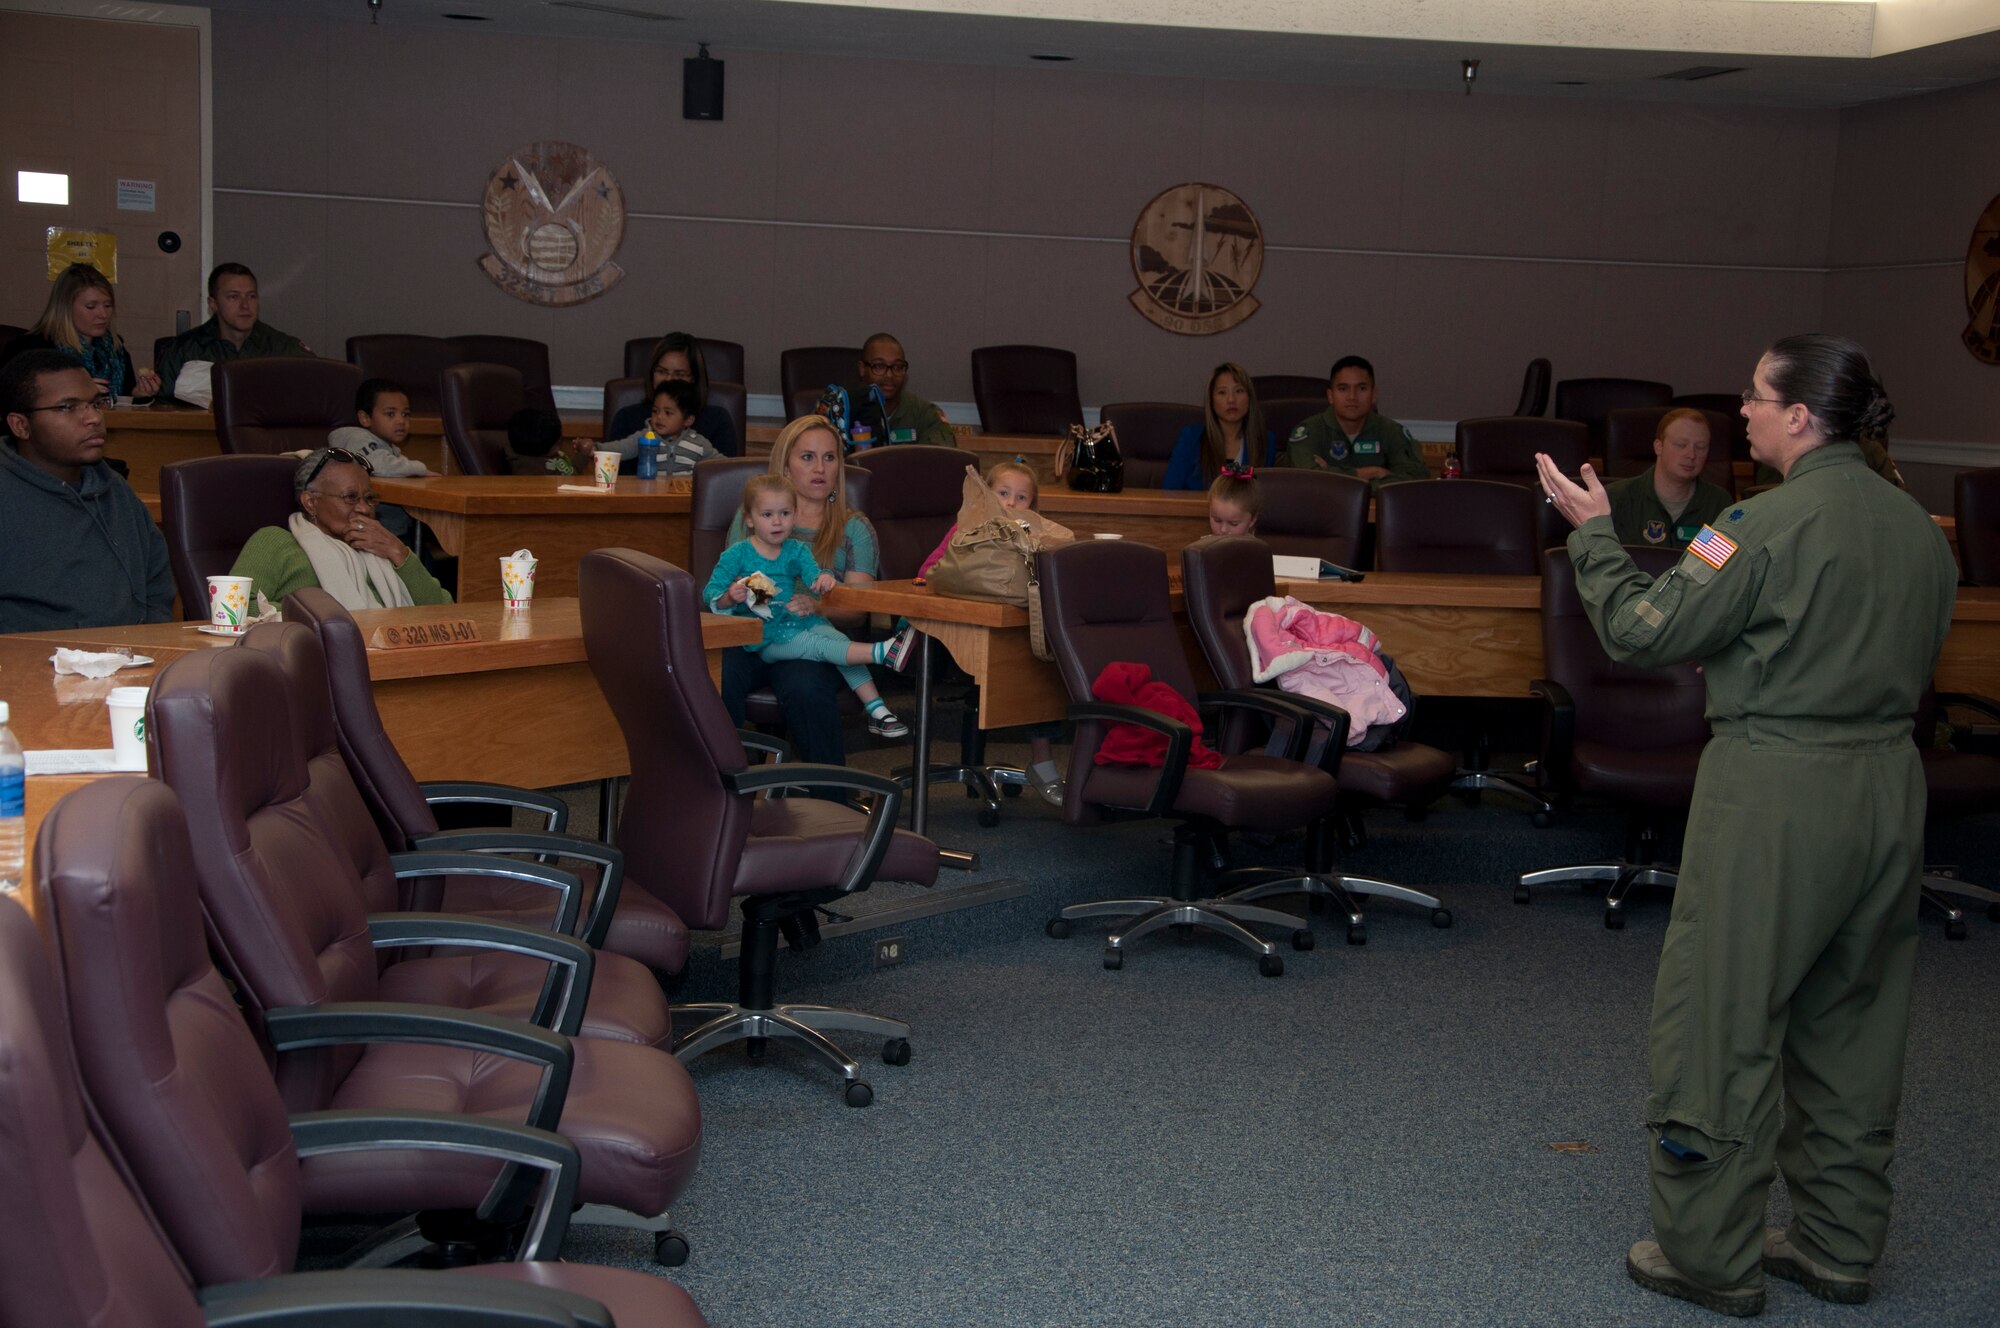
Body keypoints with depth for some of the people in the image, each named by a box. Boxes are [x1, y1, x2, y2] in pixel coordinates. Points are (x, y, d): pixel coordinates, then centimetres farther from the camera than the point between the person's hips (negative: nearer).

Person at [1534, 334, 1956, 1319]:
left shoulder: (1769, 524, -16)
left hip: (1776, 791, -8)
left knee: (1722, 1023, 3)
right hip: (1888, 784, 8)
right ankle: (1839, 1247, 28)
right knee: (1851, 1025, 17)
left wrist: (1593, 534, 1)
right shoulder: (1918, 527, 8)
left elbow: (1643, 631, -13)